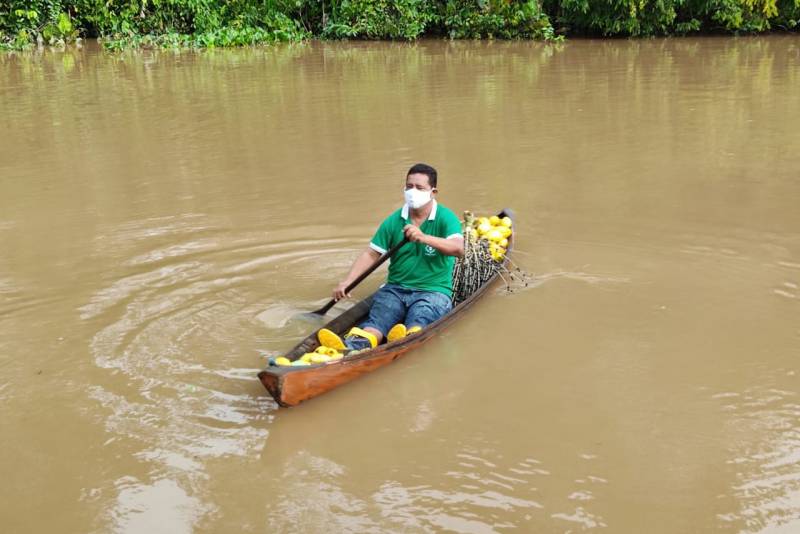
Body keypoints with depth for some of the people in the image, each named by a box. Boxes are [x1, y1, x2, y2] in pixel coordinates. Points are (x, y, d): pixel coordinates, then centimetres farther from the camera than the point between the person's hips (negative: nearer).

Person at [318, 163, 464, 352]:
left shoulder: (445, 218, -3)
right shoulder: (394, 221, 8)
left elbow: (458, 248, -21)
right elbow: (371, 254, 6)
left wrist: (425, 238, -36)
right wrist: (347, 282, -8)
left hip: (434, 291, -3)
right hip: (396, 288, 3)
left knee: (417, 320, -36)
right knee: (378, 315, -29)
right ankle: (357, 345, -57)